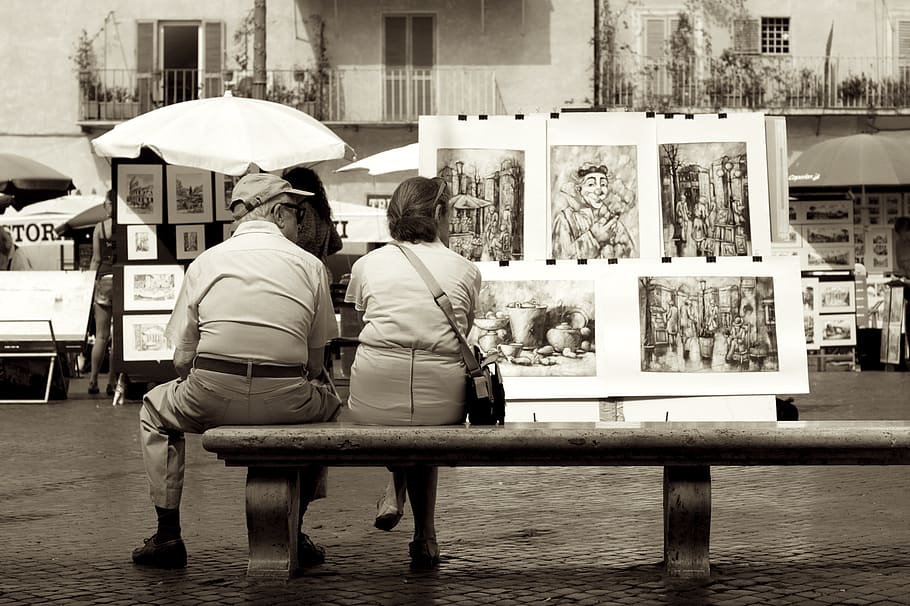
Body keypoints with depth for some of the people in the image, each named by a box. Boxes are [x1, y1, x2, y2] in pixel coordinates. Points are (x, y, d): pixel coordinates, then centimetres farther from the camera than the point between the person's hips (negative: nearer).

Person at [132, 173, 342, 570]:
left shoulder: (205, 261, 7)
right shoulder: (309, 265, 7)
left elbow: (182, 360, 5)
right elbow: (314, 365, 8)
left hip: (210, 400, 0)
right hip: (286, 402, 0)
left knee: (155, 411, 32)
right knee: (329, 405, 33)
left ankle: (168, 535, 26)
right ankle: (294, 533, 32)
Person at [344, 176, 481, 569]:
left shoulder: (367, 265, 12)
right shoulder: (466, 271, 11)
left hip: (372, 404, 0)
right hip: (442, 404, 0)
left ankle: (397, 492, 27)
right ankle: (424, 534, 31)